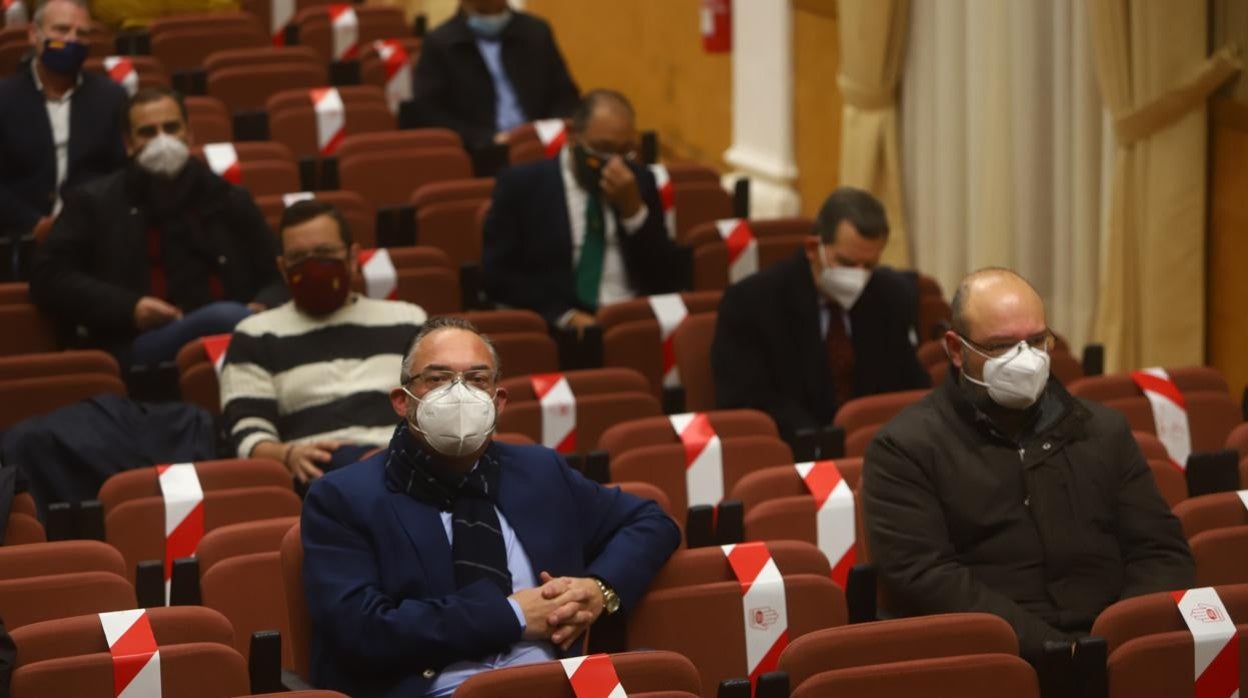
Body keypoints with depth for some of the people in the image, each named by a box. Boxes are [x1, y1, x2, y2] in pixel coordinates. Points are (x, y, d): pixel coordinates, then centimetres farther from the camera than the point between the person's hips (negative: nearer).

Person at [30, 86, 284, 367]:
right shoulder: (94, 203, 17)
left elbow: (278, 278, 26)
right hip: (139, 344, -3)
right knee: (225, 316, -37)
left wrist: (264, 308, -1)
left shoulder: (229, 200, 25)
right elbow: (48, 277, 9)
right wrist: (128, 308, -5)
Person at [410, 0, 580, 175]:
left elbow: (566, 95, 17)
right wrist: (487, 140, -14)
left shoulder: (537, 31, 16)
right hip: (482, 155, -3)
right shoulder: (439, 43, 4)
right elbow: (428, 112, -4)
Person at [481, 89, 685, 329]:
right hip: (553, 326, -2)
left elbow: (669, 279, 8)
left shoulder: (640, 182, 14)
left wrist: (633, 209, -5)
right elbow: (497, 274, -1)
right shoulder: (522, 185, 5)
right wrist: (564, 315, -14)